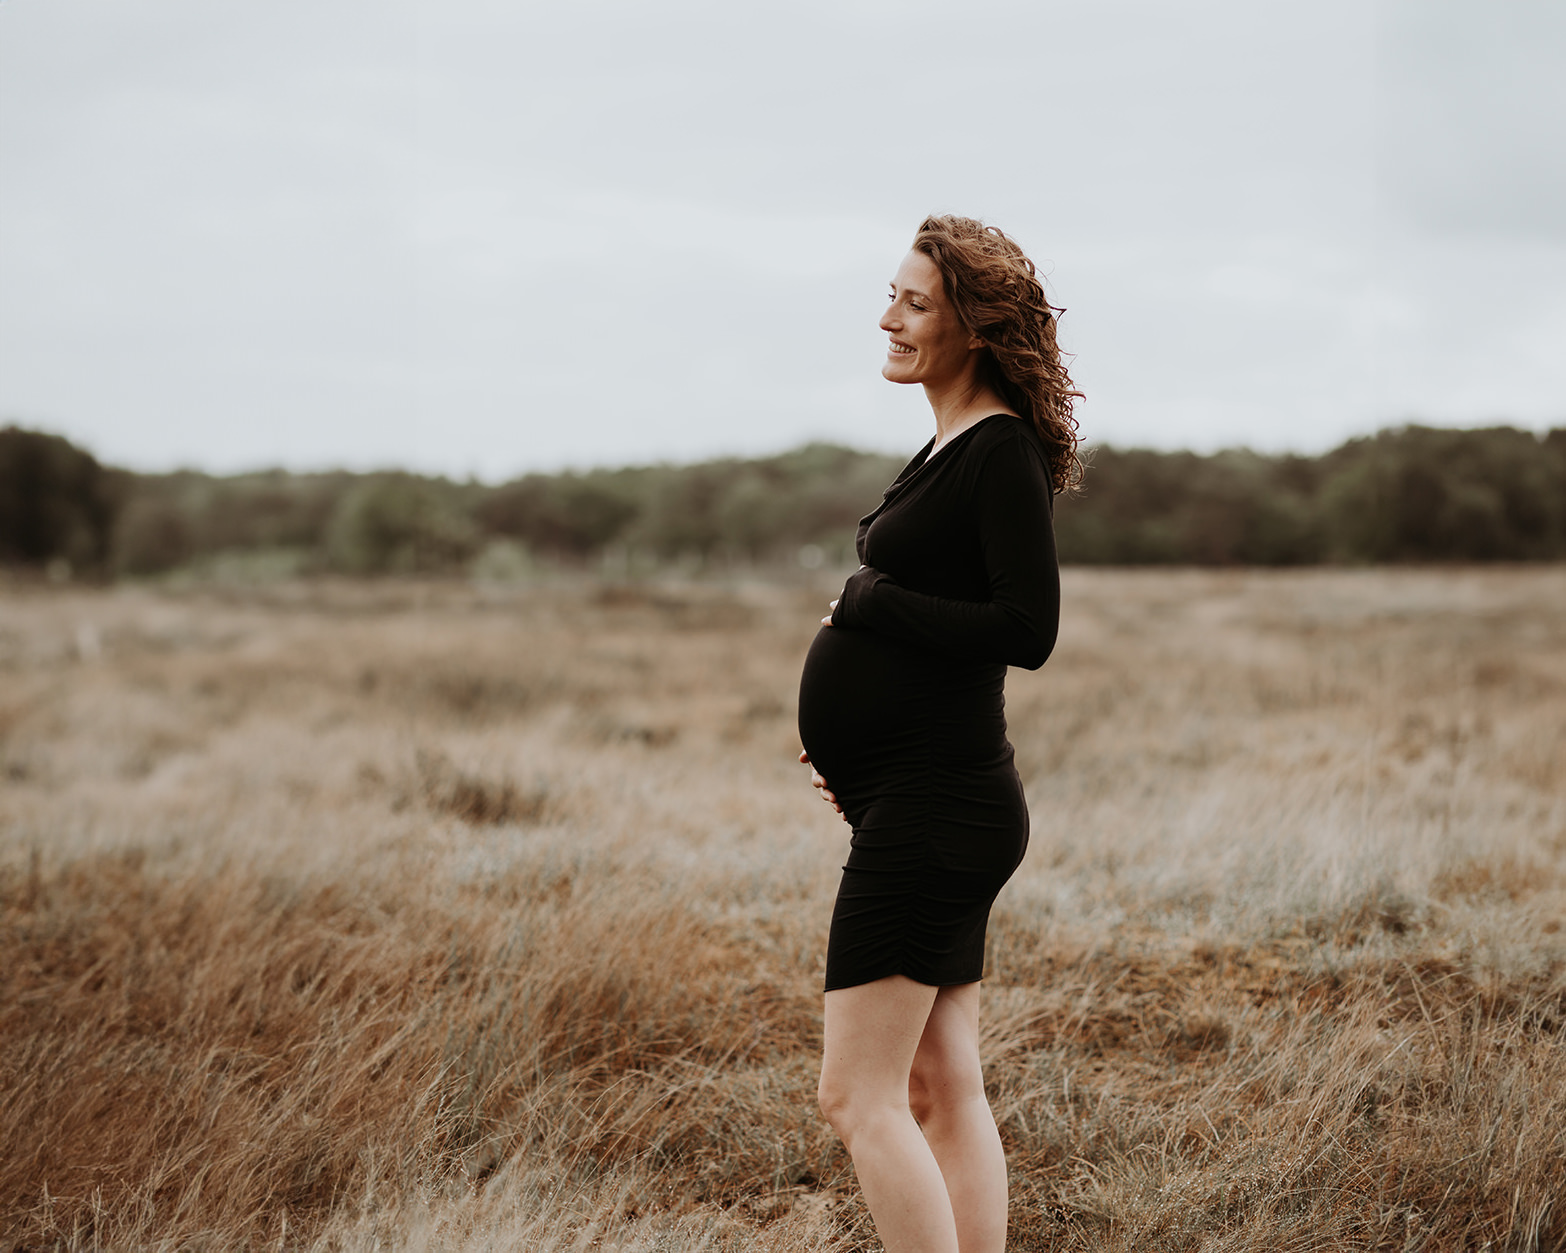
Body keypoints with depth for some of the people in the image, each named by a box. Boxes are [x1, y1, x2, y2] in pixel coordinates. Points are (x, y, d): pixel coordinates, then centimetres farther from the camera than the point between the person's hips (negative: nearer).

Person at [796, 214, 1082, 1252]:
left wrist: (867, 602, -13)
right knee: (942, 1091, 12)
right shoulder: (956, 448, 15)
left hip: (934, 808, -10)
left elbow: (1028, 630, -21)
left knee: (858, 1095, -8)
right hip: (931, 807, 10)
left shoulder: (1003, 455, -13)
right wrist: (859, 724, 9)